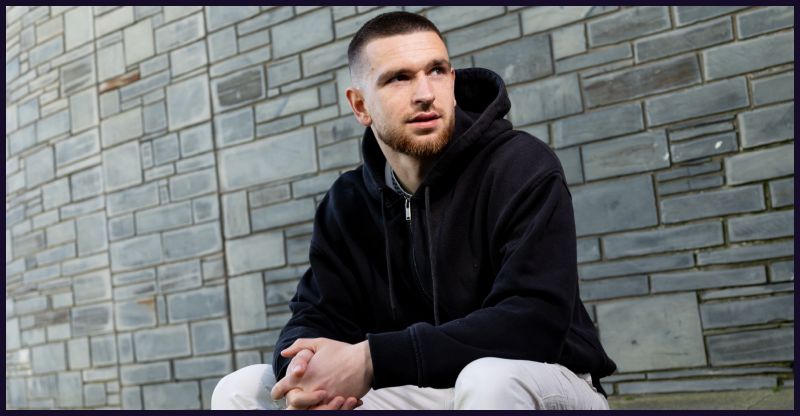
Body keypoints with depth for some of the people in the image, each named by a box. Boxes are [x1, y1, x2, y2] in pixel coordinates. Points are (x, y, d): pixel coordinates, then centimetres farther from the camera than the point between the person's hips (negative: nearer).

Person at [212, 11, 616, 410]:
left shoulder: (522, 166, -15)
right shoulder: (347, 202, 2)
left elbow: (535, 321, -25)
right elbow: (317, 315, 1)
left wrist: (372, 360, -32)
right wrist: (302, 366, -26)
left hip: (544, 391, -4)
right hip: (423, 397, 5)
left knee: (491, 379, -40)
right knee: (241, 391, -8)